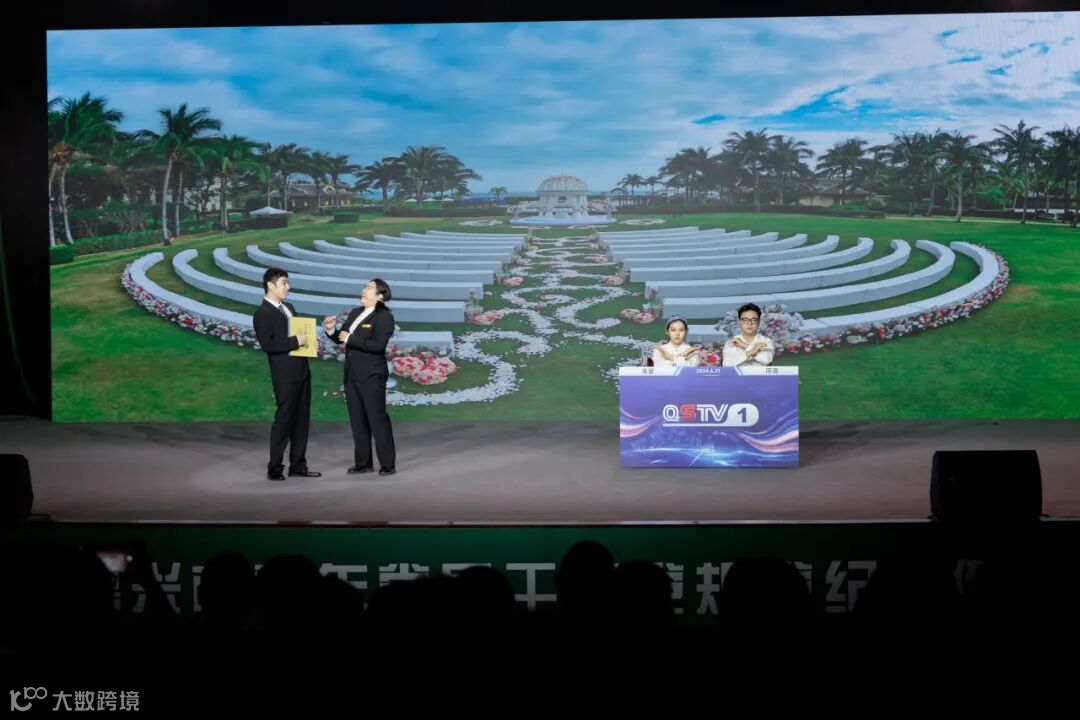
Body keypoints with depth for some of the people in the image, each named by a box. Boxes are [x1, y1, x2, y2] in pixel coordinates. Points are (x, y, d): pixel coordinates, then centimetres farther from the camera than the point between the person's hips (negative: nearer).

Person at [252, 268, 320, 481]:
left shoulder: (288, 307, 16)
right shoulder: (262, 314, -11)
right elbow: (267, 344, -21)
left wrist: (309, 341, 5)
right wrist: (295, 341, -20)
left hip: (302, 370, 8)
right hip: (285, 375, -8)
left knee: (301, 419, 12)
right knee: (283, 419, -4)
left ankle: (298, 465, 20)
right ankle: (274, 468, 3)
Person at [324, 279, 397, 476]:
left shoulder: (384, 317, -10)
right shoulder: (355, 313, 13)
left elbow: (378, 345, -23)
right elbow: (340, 339, 16)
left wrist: (350, 339, -20)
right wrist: (331, 330, -5)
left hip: (371, 375, -8)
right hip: (352, 374, 8)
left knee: (377, 419, -5)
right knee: (357, 420, 10)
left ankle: (388, 464, 1)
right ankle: (363, 462, 17)